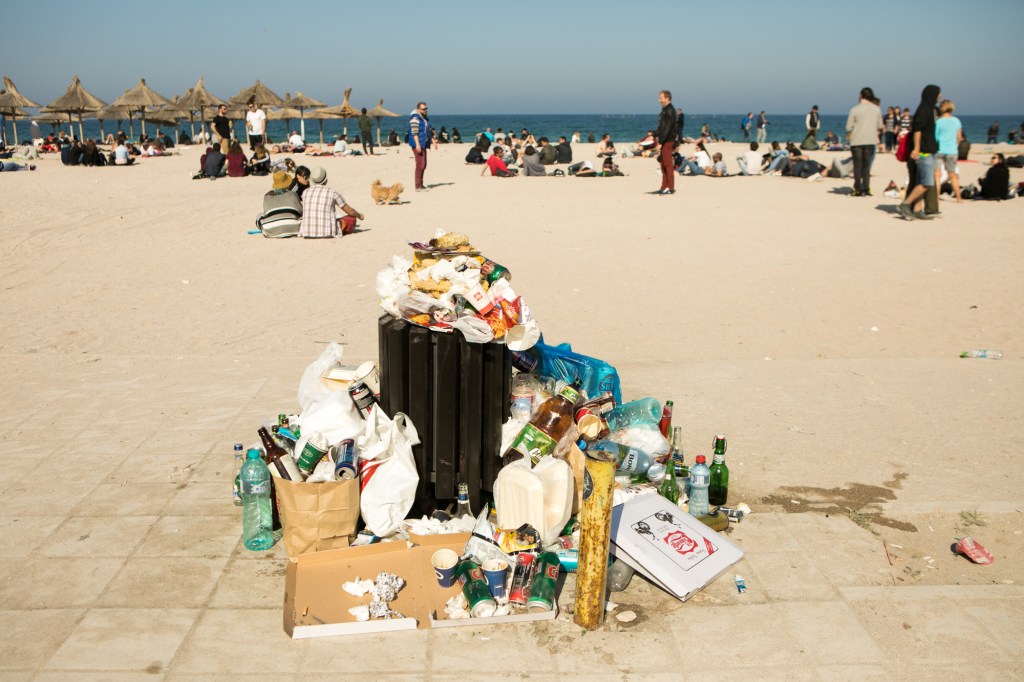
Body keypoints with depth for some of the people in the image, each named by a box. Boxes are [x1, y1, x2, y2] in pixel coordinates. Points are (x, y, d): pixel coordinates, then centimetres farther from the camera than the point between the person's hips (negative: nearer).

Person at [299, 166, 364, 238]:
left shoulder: (305, 192, 8)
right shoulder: (332, 192, -2)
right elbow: (350, 212, 8)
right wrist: (359, 216, 31)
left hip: (306, 234, 4)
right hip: (327, 233, -4)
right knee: (352, 218, 14)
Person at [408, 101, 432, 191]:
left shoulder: (424, 118, 17)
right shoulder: (415, 118, -13)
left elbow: (428, 130, 25)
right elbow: (414, 132, -20)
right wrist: (417, 144, -27)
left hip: (423, 144, 10)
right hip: (418, 144, -10)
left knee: (423, 165, 13)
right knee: (420, 164, -12)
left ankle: (419, 183, 22)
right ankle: (418, 186, -11)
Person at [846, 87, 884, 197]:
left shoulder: (855, 109, -7)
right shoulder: (877, 109, 3)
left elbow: (849, 127, -6)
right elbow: (880, 126, 10)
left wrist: (848, 138, 12)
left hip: (856, 141, -2)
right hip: (870, 141, 3)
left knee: (857, 165, 3)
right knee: (866, 165, 9)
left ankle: (858, 189, 2)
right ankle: (865, 189, 6)